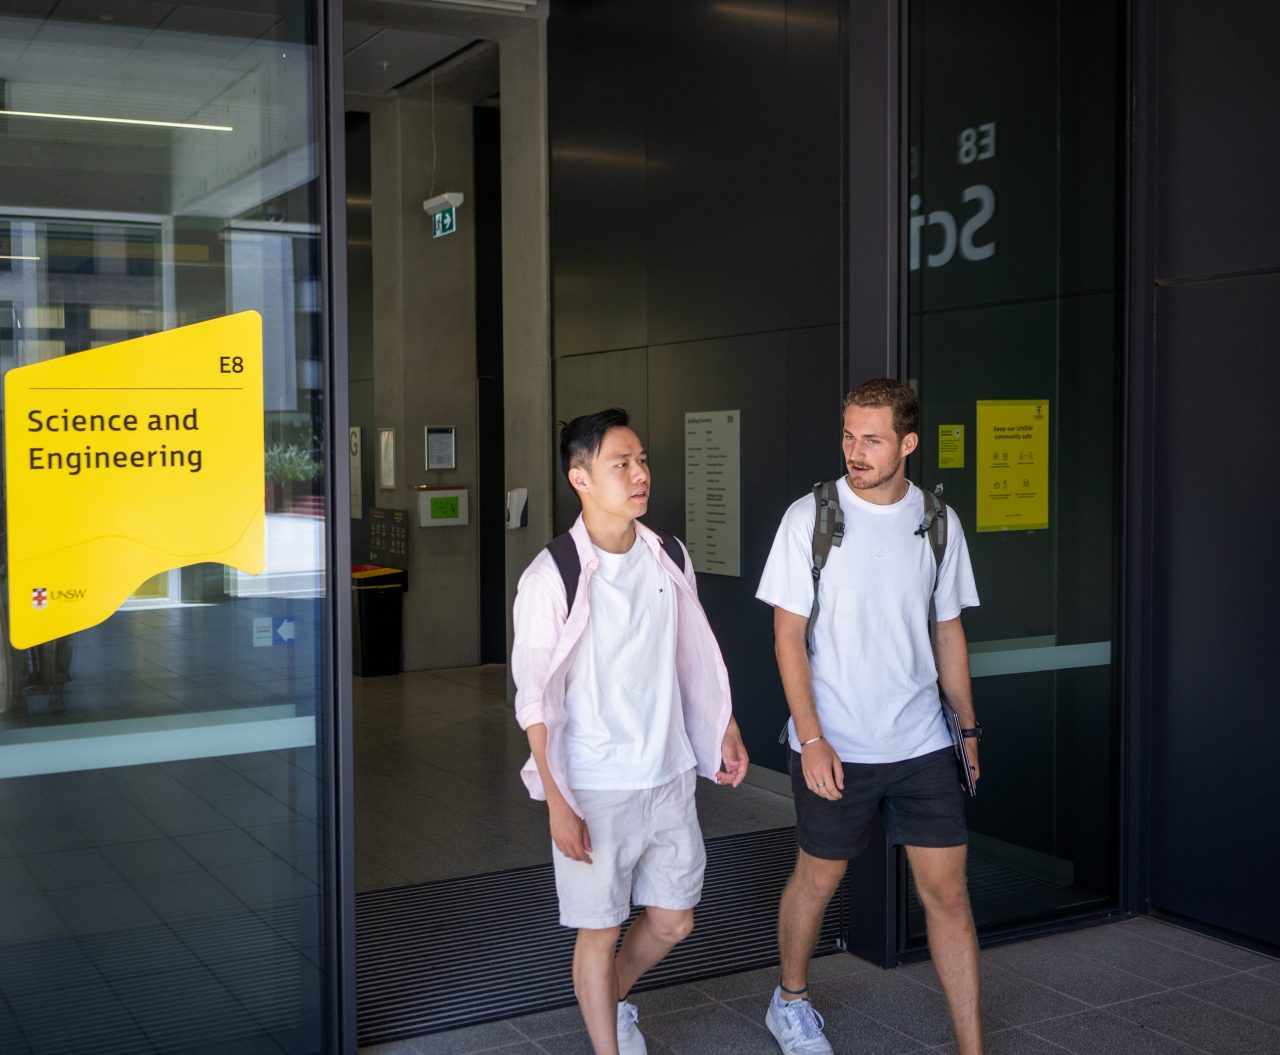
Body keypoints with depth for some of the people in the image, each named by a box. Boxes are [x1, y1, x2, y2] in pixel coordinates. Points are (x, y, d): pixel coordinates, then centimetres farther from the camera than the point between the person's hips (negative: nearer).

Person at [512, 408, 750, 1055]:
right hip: (595, 790, -5)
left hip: (669, 777, 5)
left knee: (672, 922, 16)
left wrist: (725, 730, 14)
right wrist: (558, 803, -15)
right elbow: (535, 701, -13)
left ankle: (613, 1000, 45)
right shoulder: (550, 578, -15)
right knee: (600, 929, 8)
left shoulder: (669, 559, 2)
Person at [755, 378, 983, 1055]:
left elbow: (948, 630, 12)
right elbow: (788, 635, -8)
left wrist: (967, 727, 12)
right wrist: (812, 739, -14)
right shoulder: (811, 517, -8)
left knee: (947, 890, 3)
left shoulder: (939, 522, 2)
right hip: (833, 746, -2)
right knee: (818, 877, 13)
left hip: (922, 744, 3)